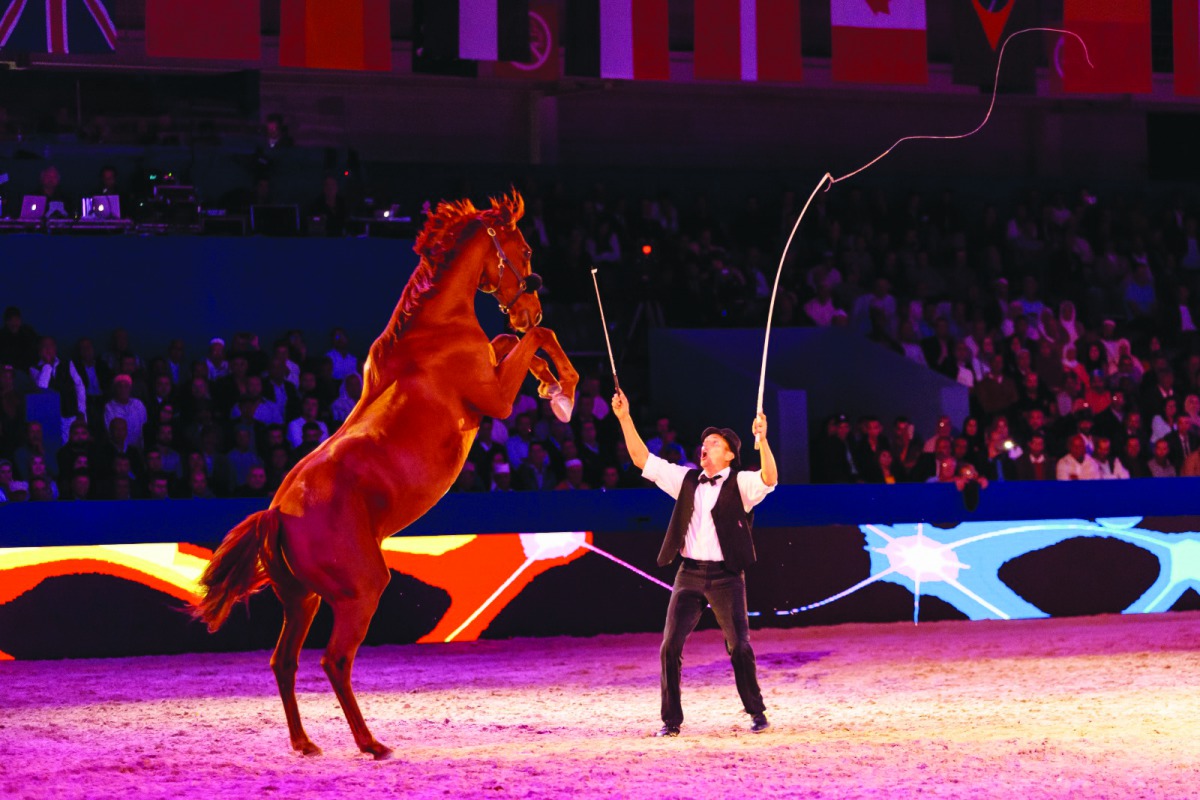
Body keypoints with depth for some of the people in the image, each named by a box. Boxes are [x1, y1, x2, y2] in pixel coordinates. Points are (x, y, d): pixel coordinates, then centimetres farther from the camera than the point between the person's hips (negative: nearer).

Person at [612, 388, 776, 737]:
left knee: (739, 646, -6)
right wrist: (625, 418, 4)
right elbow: (642, 458, 12)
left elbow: (770, 479, -20)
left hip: (726, 576, -4)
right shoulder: (686, 479, 13)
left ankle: (757, 712, 9)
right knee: (670, 646, -4)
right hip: (690, 574, 4)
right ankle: (671, 719, 3)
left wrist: (762, 441, -35)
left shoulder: (739, 483, 0)